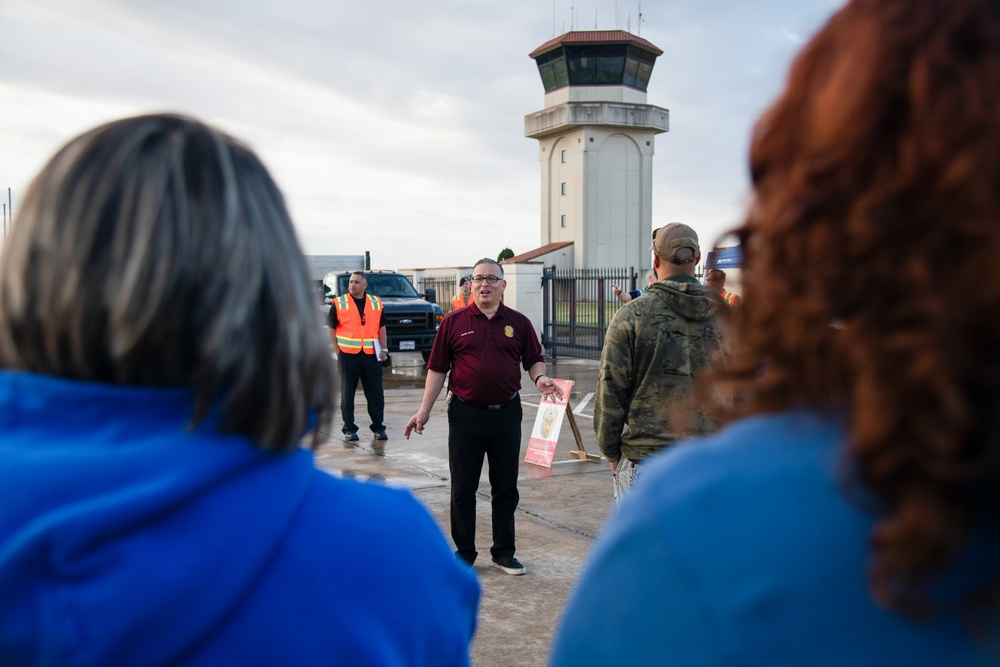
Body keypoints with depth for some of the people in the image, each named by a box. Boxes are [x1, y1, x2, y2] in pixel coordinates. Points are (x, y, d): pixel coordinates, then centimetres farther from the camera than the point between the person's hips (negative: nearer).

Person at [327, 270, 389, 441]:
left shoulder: (376, 303, 9)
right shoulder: (339, 303, 1)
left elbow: (381, 328, 13)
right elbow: (330, 329, 2)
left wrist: (384, 349, 3)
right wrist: (338, 350, -6)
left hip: (371, 355, 2)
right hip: (348, 356, -2)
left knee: (376, 393, 4)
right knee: (347, 393, 4)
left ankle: (378, 427, 15)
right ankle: (349, 429, 14)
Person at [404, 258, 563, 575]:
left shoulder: (519, 323, 5)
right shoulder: (454, 322, 1)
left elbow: (534, 360, 12)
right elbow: (437, 368, 2)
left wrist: (540, 378, -11)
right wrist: (424, 409, -2)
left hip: (506, 414, 2)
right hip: (465, 414, -1)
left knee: (506, 488, 10)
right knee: (463, 488, 6)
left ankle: (503, 552, 23)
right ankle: (464, 552, 20)